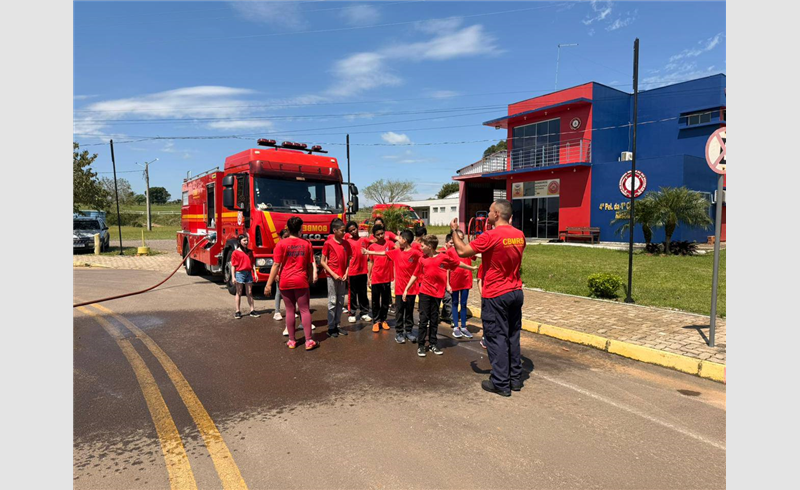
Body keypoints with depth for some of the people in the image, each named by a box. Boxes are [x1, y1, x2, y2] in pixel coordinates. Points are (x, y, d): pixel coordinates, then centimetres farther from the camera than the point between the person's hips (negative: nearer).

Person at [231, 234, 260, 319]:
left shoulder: (250, 252, 10)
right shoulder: (236, 252, -4)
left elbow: (253, 263, 12)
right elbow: (233, 265, -5)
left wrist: (255, 273, 3)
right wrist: (233, 277, -10)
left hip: (249, 273, 4)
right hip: (240, 273, -4)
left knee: (249, 293, 8)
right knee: (239, 293, 4)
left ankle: (252, 311, 9)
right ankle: (238, 311, 11)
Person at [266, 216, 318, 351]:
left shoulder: (281, 244, -4)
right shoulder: (306, 244, 2)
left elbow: (276, 265, -8)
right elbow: (310, 264, 7)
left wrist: (269, 284, -4)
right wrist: (311, 278, 22)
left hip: (285, 282, 0)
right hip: (301, 281, 0)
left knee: (290, 310, 8)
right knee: (305, 310, 4)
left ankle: (292, 341, 15)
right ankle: (308, 341, 2)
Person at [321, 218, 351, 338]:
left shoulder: (346, 244, 7)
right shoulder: (328, 243, -6)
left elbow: (348, 260, 12)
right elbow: (322, 261, -5)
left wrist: (346, 273, -2)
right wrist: (333, 274, -12)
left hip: (342, 277, 5)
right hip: (332, 276, -5)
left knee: (341, 302, 9)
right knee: (332, 302, -1)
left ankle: (337, 325, 19)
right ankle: (331, 327, 6)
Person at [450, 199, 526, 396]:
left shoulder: (490, 236, -18)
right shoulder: (519, 235, 3)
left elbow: (462, 251, -16)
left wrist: (454, 231, -1)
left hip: (495, 295, -7)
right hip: (516, 292, 7)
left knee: (496, 338, 2)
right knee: (513, 336, 15)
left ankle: (501, 383, 9)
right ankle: (515, 379, 25)